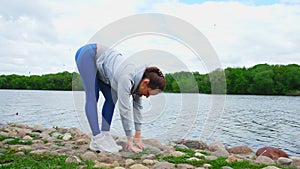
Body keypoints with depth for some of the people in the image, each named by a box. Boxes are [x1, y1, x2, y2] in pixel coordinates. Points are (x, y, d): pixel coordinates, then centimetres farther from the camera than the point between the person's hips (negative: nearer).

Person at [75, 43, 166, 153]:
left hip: (99, 62, 8)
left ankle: (105, 136, 0)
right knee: (92, 98, -15)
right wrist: (130, 141, -29)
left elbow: (137, 107, -4)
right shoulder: (126, 78, -36)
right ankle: (96, 140, -14)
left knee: (111, 99, -1)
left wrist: (138, 136, 0)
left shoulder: (138, 79, -11)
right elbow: (125, 109, -35)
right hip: (87, 54, -8)